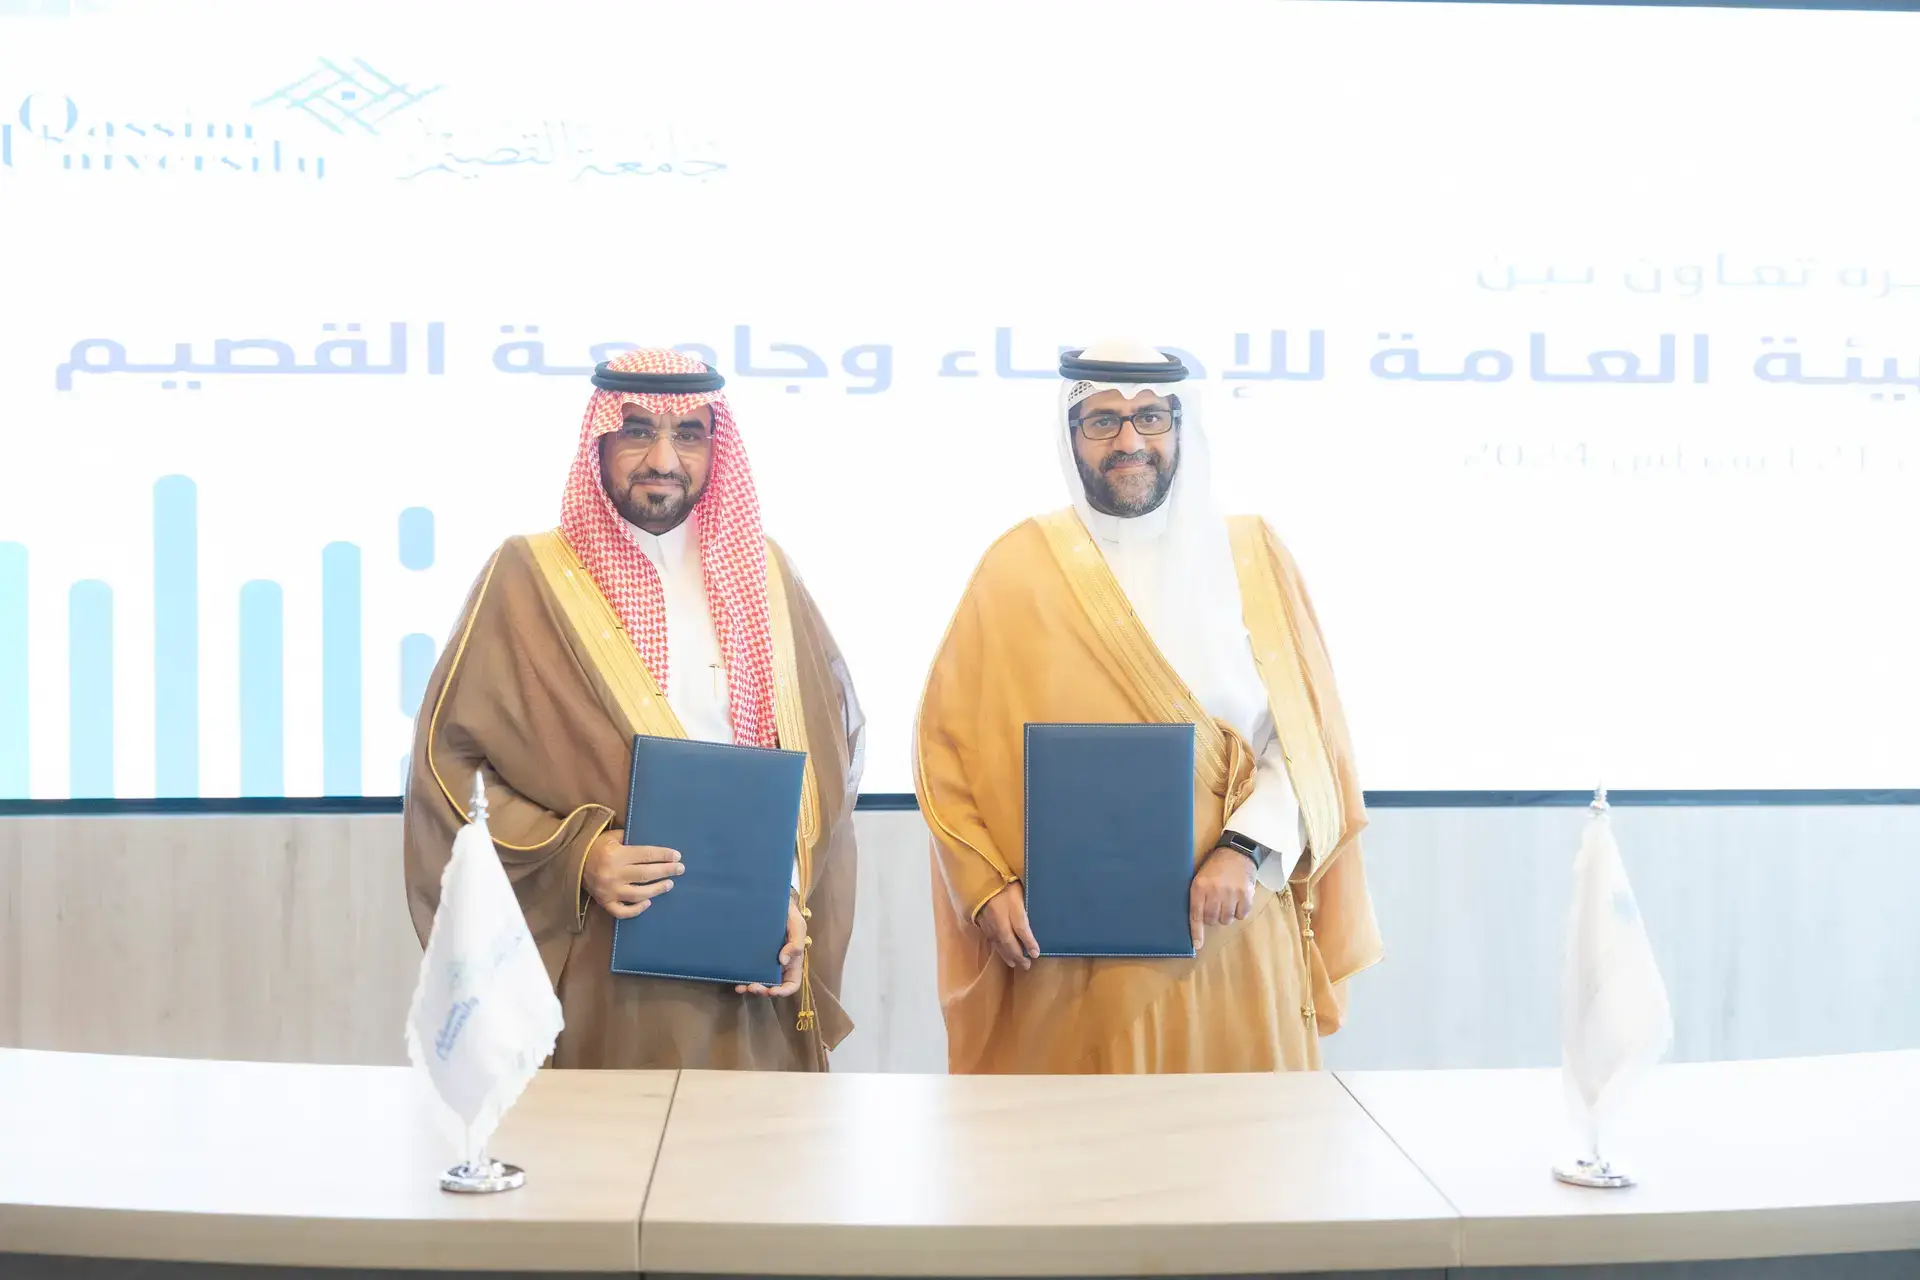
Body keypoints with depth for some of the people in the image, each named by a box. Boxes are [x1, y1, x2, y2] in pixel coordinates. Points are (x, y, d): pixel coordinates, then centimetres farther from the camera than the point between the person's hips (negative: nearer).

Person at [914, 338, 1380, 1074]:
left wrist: (1245, 848, -13)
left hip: (1229, 943, 1)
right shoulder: (1019, 566, 2)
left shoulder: (1252, 556, 6)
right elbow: (947, 742, 2)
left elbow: (1307, 737, 2)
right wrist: (987, 884, -9)